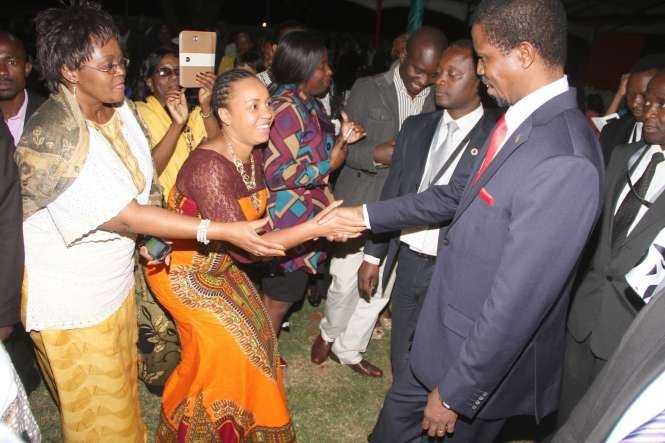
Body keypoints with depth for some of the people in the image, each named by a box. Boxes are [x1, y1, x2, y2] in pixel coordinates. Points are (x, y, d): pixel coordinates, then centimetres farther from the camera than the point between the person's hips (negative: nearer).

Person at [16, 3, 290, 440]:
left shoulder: (119, 107, -5)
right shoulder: (53, 138, -29)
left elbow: (142, 176, 12)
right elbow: (124, 216, -31)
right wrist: (223, 231, -33)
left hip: (115, 281, 7)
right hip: (71, 302, -7)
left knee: (122, 384, 26)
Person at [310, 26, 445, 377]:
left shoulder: (438, 102, 1)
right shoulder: (368, 89, -3)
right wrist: (374, 154, -22)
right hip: (358, 203, -2)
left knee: (379, 289, 12)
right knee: (345, 283, 6)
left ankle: (348, 349, 34)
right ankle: (329, 332, 38)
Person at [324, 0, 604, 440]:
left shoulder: (564, 162, -32)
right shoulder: (520, 120, -2)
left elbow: (518, 300, -29)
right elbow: (457, 194, 9)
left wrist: (455, 392, -18)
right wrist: (367, 215, 10)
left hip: (491, 355, -8)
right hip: (452, 330, 8)